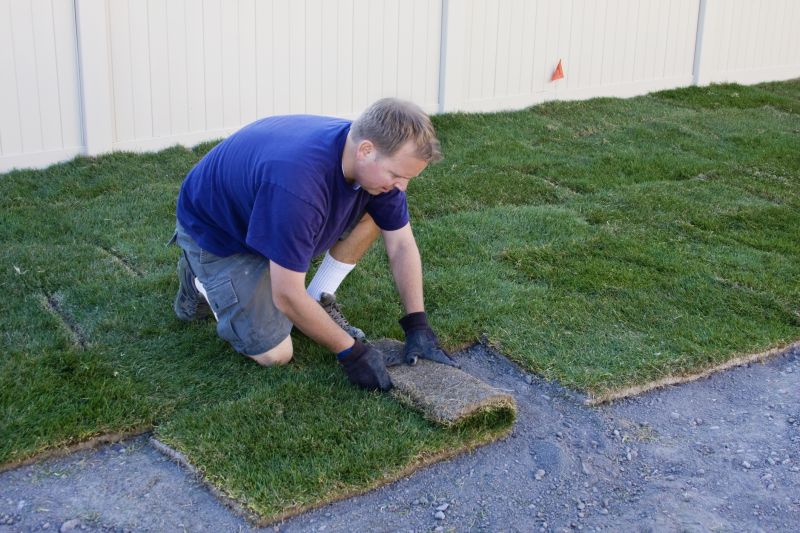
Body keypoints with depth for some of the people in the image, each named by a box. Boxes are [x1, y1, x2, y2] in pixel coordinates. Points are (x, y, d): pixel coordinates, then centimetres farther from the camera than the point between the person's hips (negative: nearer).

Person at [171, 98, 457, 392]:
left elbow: (402, 245, -6)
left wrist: (418, 327, -11)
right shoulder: (300, 181, -42)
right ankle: (201, 281, 10)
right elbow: (288, 296, -35)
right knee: (274, 353, -13)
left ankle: (320, 301, 4)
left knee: (373, 214, -12)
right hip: (216, 232, -6)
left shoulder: (379, 163, -19)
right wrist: (350, 351, -24)